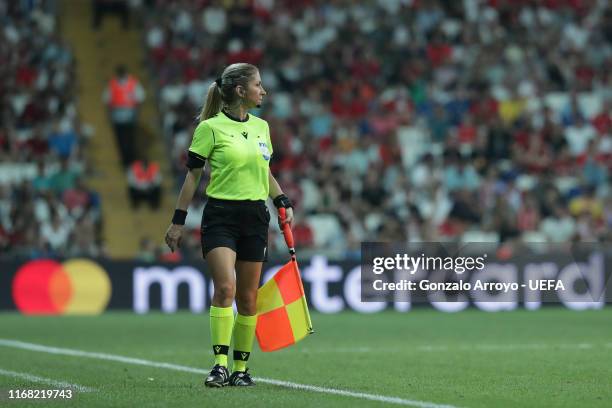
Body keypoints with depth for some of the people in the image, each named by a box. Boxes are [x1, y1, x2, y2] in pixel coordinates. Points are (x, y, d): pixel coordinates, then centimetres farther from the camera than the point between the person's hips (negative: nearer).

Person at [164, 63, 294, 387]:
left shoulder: (261, 127, 11)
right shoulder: (210, 127, -6)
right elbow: (192, 175, -2)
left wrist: (283, 203, 10)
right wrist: (178, 221, -2)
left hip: (254, 217, 5)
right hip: (220, 216, -5)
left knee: (247, 298, 5)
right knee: (225, 287, -21)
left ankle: (240, 369, 15)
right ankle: (220, 364, -17)